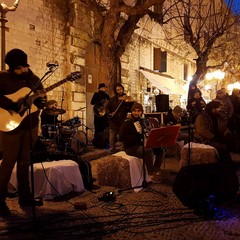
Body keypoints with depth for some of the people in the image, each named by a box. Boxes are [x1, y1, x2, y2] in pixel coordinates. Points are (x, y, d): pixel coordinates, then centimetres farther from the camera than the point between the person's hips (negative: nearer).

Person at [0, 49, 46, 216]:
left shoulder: (33, 79, 7)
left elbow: (41, 97, 12)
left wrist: (42, 101, -11)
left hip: (29, 126, 5)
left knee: (24, 162, 12)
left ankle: (25, 196, 22)